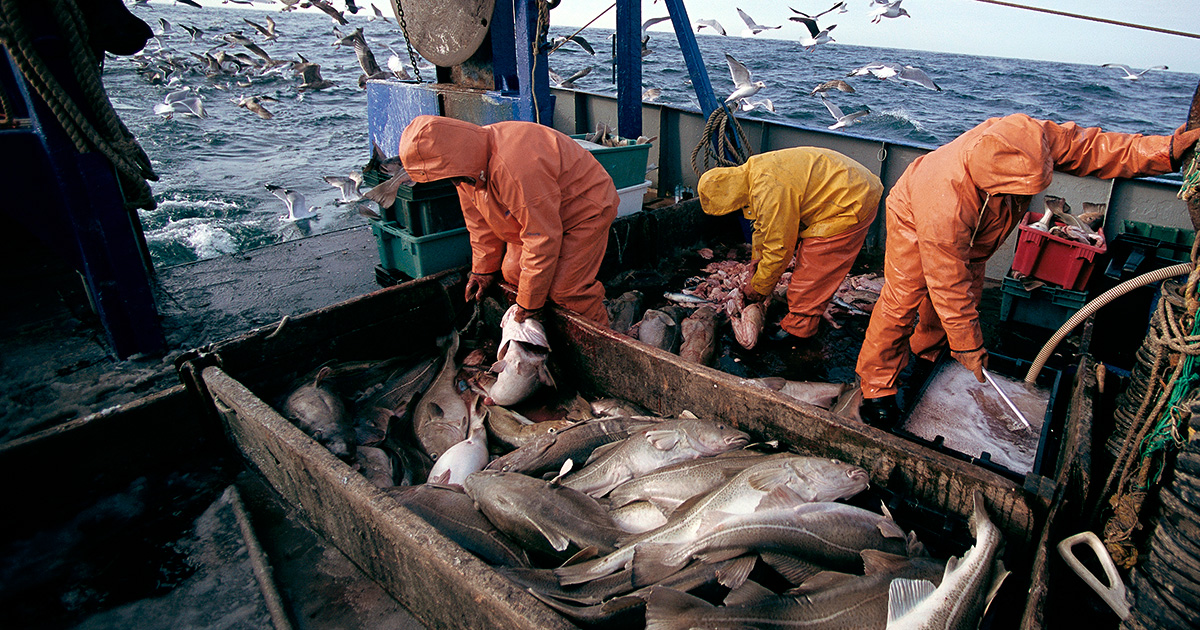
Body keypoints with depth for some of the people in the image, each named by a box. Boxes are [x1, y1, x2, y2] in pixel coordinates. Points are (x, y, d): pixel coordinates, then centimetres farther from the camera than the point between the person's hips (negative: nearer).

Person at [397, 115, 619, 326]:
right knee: (513, 272, -3)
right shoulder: (470, 162, -9)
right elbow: (480, 221, 7)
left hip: (586, 208, -9)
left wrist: (529, 304, -25)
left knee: (564, 289, -19)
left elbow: (542, 239, -34)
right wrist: (484, 269, 12)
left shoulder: (515, 167, -39)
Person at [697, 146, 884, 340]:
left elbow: (778, 249, -21)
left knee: (811, 270, -5)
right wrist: (757, 259, 19)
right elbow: (763, 225, 18)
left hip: (850, 204, -10)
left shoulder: (769, 192, -30)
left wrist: (758, 287, -7)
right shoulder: (751, 171, 3)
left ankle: (797, 329, 8)